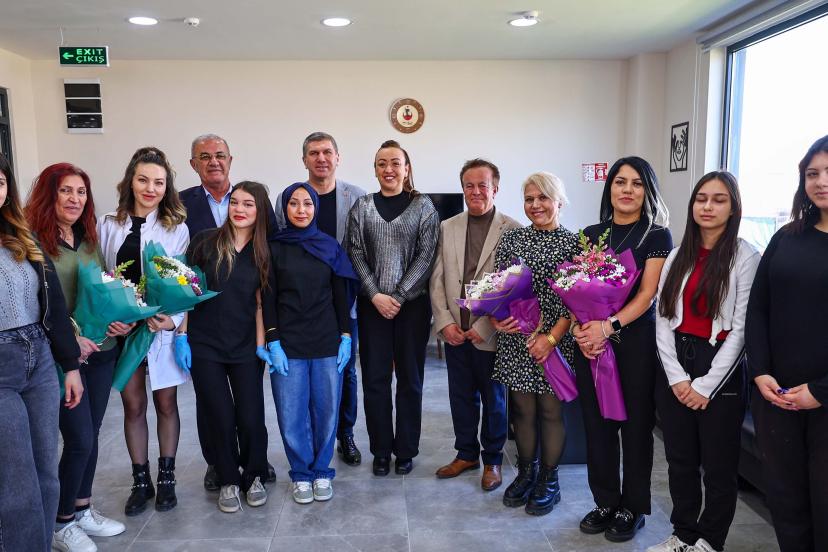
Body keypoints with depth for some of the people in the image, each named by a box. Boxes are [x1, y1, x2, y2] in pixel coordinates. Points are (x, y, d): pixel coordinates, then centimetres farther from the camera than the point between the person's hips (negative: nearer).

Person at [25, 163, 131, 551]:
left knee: (90, 436, 15)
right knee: (79, 440, -2)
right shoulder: (32, 239, -11)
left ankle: (82, 510, 31)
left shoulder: (90, 238, 9)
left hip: (102, 351, 6)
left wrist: (121, 319, -2)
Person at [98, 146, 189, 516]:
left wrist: (173, 319, -20)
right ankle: (141, 481, 25)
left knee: (165, 403, 10)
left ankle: (166, 478, 25)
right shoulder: (108, 226, 3)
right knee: (133, 405, 10)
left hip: (163, 328, -2)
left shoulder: (177, 228, -3)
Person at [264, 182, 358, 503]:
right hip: (287, 343, -1)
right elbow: (268, 298, 0)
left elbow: (340, 295, 7)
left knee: (326, 410, 5)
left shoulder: (330, 246, 6)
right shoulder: (274, 247, 2)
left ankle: (322, 472, 22)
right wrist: (273, 342, -7)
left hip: (327, 343, 1)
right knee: (292, 413, 2)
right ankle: (301, 474, 20)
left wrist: (345, 336, 0)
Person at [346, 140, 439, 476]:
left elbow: (426, 255, -4)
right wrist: (376, 295, -10)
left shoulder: (423, 206, 2)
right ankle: (381, 451, 19)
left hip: (412, 303, -1)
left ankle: (406, 450, 21)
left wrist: (399, 296, -11)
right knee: (375, 378, 4)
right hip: (372, 304, 1)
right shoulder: (362, 206, 6)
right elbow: (356, 253, 2)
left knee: (410, 378, 6)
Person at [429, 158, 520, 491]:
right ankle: (466, 454, 35)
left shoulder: (513, 230, -8)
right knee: (461, 396, 16)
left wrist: (485, 326, -15)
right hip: (454, 331, 4)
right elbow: (437, 279, 5)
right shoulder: (447, 227, 7)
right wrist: (445, 321, -5)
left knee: (494, 398, 12)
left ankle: (492, 461, 30)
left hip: (491, 333, -4)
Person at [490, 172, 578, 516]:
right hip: (515, 339, 3)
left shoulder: (573, 244, -3)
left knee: (551, 411, 8)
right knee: (522, 409, 12)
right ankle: (525, 473, 31)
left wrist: (552, 337, -15)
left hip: (555, 341, -2)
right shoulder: (511, 239, 5)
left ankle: (548, 480, 25)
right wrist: (496, 317, -13)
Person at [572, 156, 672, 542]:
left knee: (635, 424, 6)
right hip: (591, 344, 4)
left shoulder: (657, 236, -1)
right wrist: (579, 328, -9)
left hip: (636, 340, -3)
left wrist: (608, 326, -21)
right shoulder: (591, 234, 10)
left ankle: (633, 507, 24)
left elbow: (646, 294, -10)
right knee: (597, 423, 9)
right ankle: (605, 501, 26)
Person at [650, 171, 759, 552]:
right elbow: (663, 319, 3)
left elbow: (740, 329, -9)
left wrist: (706, 385, -12)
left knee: (719, 465, 8)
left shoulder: (746, 257, -5)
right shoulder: (679, 255, 8)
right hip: (674, 367, 4)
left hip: (719, 370, -4)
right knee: (680, 461, 13)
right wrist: (676, 378, -7)